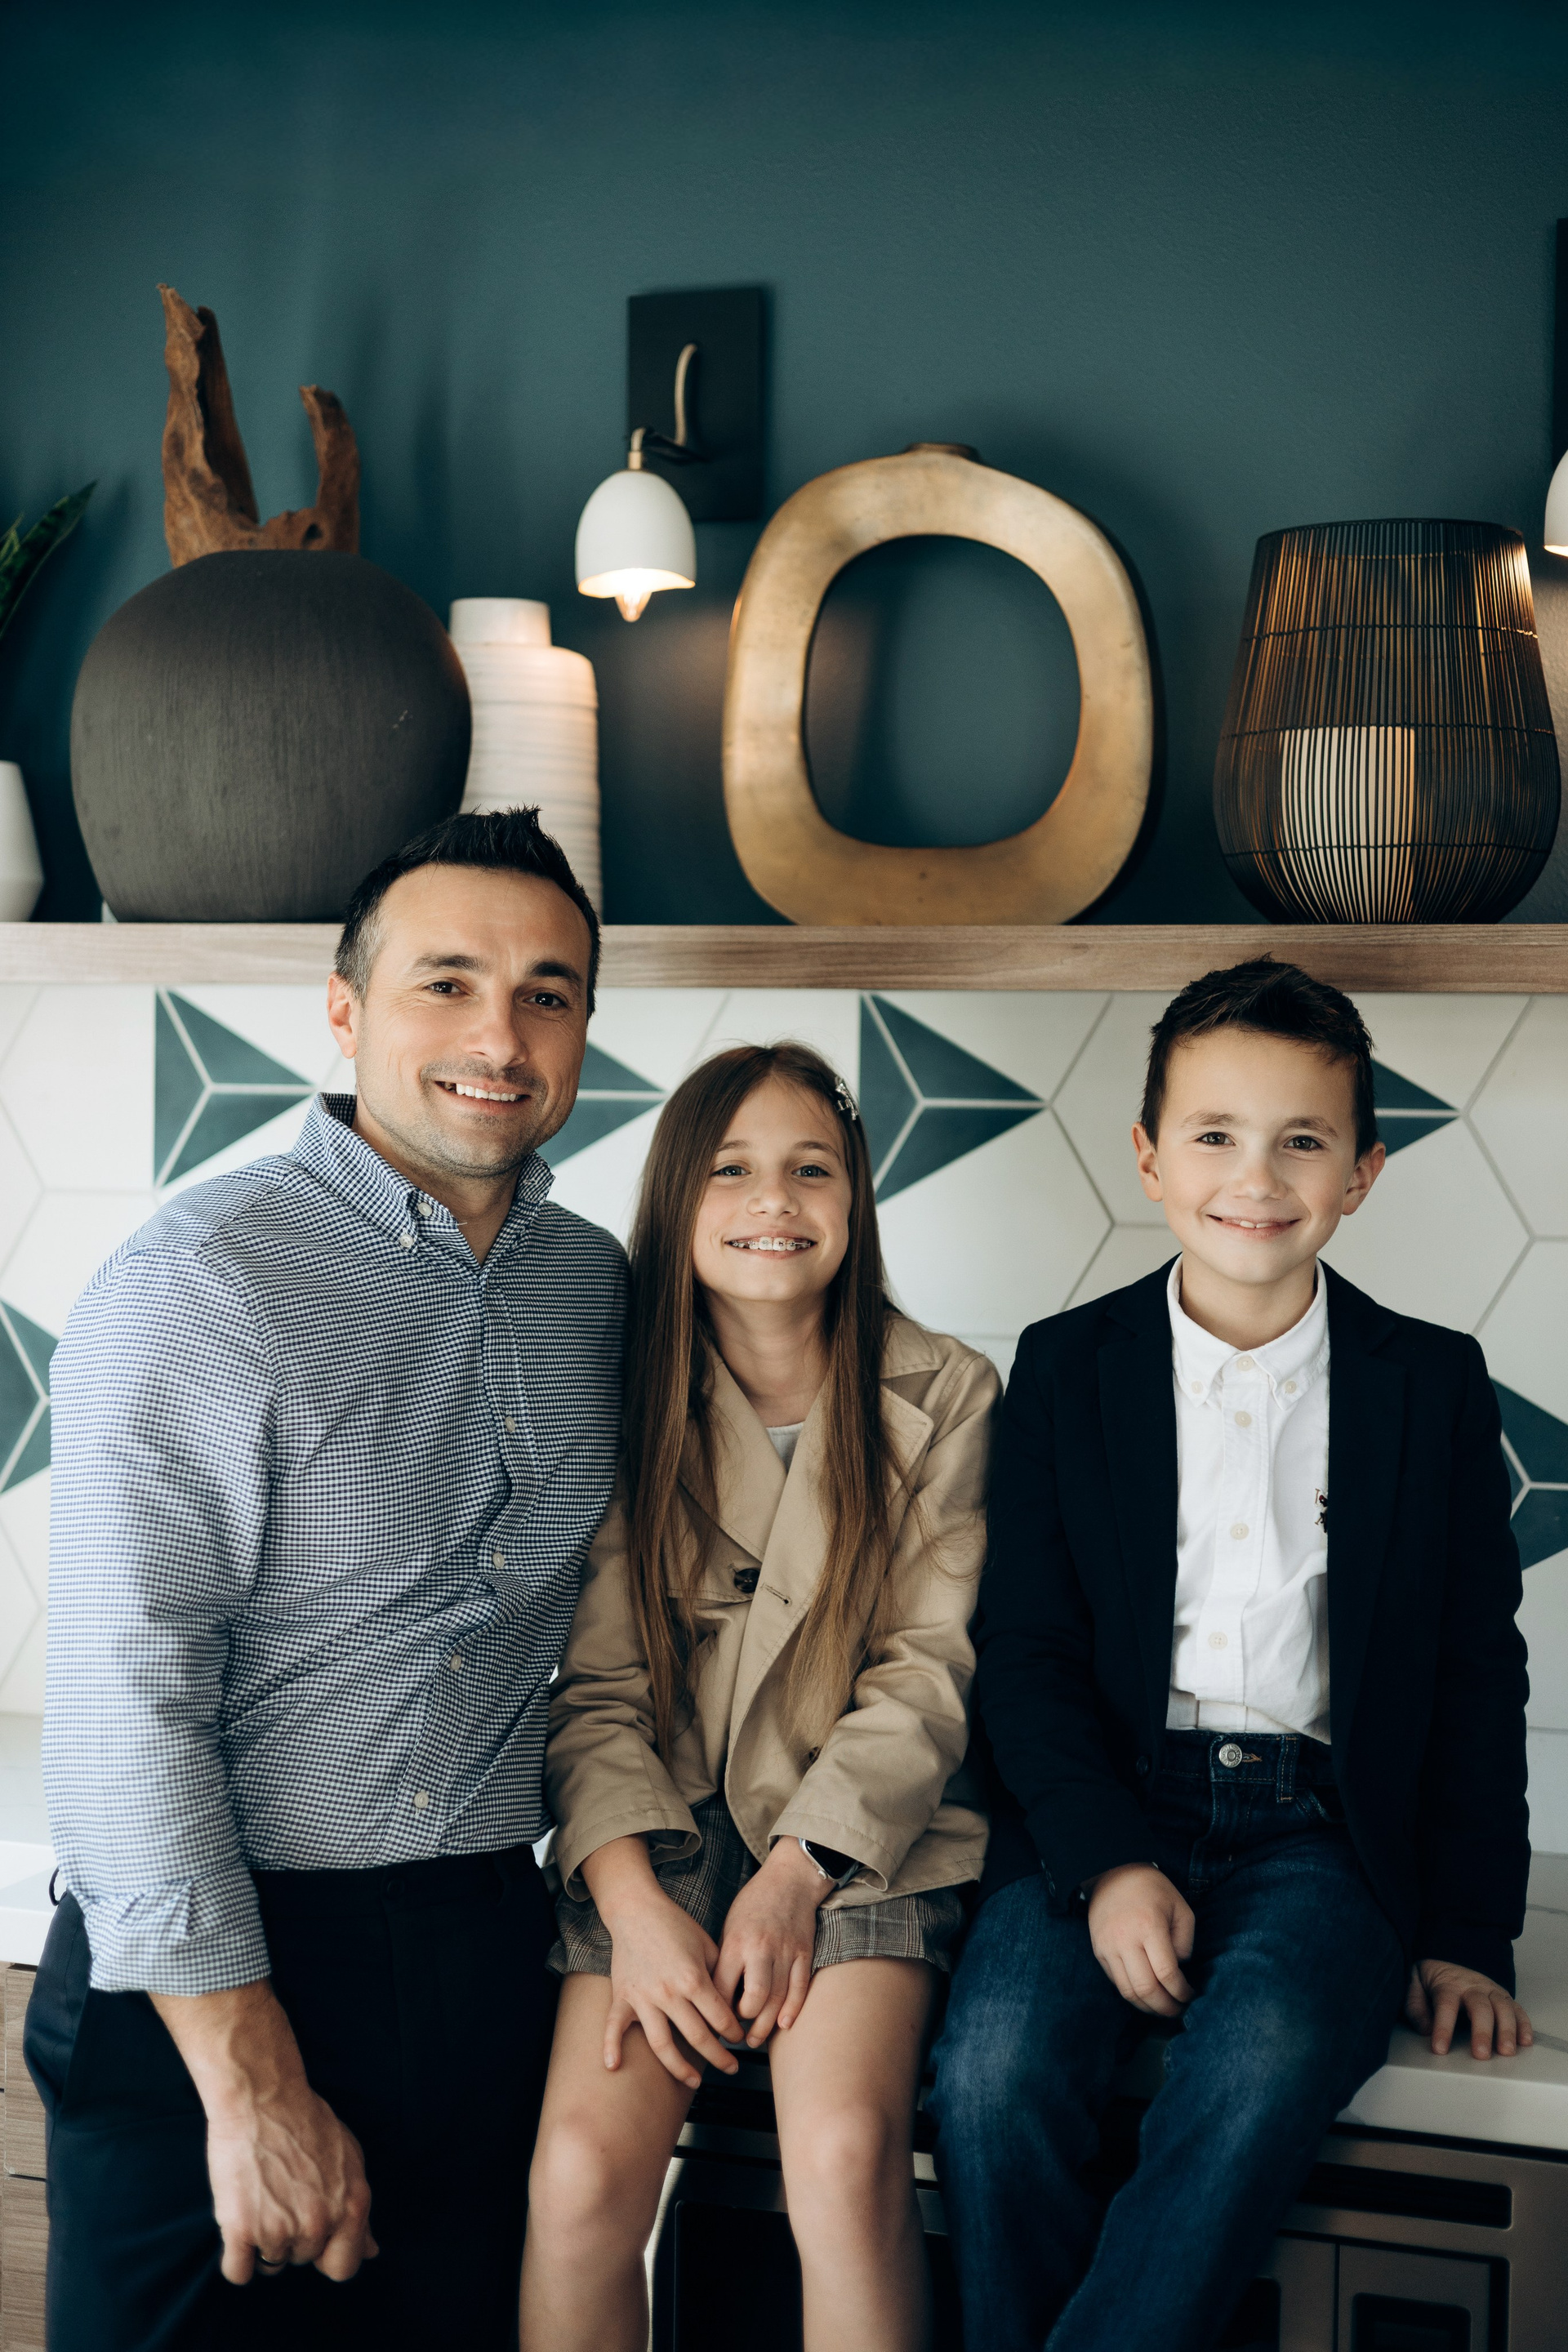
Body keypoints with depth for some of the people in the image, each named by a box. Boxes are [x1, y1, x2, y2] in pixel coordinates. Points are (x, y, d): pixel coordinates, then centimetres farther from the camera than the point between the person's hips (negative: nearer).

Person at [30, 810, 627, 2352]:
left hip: (483, 1973, 5)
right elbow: (124, 1709, -17)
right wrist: (254, 2086, -18)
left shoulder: (594, 1284, 7)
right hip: (210, 1985, -5)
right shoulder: (201, 1285, -13)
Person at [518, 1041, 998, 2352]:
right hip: (662, 1834, 1)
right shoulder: (627, 1403, 4)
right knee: (583, 2172, -22)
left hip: (860, 1837, -1)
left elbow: (929, 1669, -1)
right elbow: (597, 1688, 1)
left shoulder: (943, 1395, 3)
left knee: (846, 2156, -27)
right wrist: (633, 1901, -14)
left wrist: (799, 1870, -12)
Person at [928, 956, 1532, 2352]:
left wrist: (1469, 1933, 5)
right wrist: (1108, 1861, -12)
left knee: (1266, 2057, -33)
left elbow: (1477, 1673, 12)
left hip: (1323, 1829, 0)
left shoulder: (1436, 1386, 9)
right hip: (1104, 1810, 1)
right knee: (995, 2069, -28)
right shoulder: (1067, 1367, 8)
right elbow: (1026, 1650, 4)